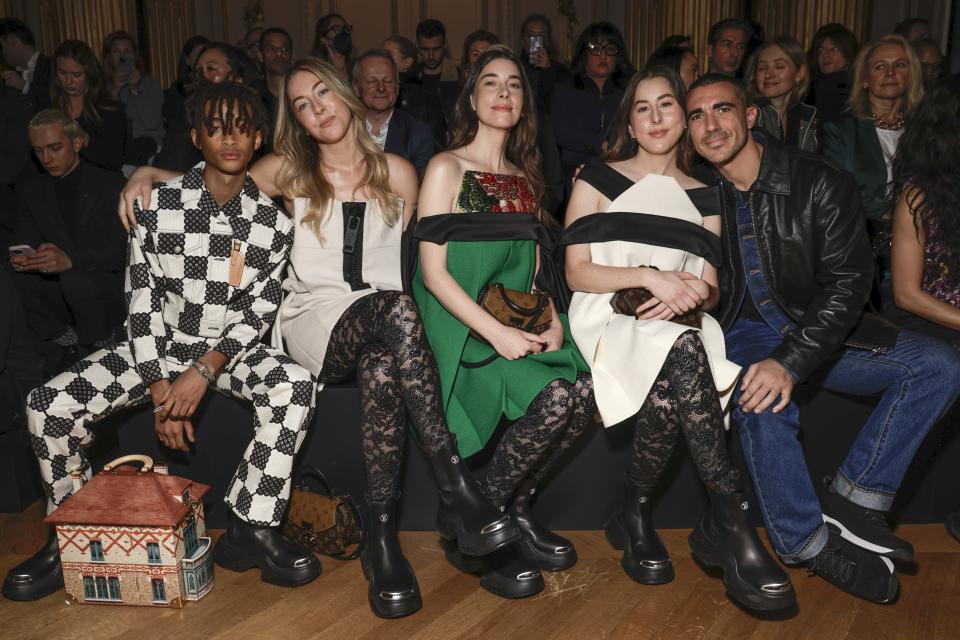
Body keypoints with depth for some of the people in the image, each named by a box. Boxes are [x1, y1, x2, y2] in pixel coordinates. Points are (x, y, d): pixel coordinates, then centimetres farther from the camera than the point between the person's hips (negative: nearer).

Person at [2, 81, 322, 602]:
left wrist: (205, 370, -22)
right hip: (160, 345, 1)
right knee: (47, 404, -17)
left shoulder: (274, 222, -5)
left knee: (294, 385, -32)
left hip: (230, 349, 0)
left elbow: (259, 309, -7)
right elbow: (143, 300, -6)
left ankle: (251, 528, -17)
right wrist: (159, 388, -15)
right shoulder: (157, 205, -6)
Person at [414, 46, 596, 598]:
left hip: (519, 322, 6)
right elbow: (433, 270, -10)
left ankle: (516, 509, 1)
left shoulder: (525, 178, 18)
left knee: (585, 391, -21)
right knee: (554, 397, -27)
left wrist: (553, 319, -3)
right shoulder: (447, 168, -1)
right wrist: (496, 332, -20)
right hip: (462, 326, -6)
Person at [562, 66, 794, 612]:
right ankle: (733, 521, -34)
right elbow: (577, 273, -1)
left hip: (680, 324, 3)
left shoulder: (704, 196, 18)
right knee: (683, 353, -37)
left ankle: (637, 514, -22)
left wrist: (693, 294, -13)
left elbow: (709, 290, 12)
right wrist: (650, 276, -15)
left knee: (677, 382, -36)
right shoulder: (599, 178, 9)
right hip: (608, 317, -3)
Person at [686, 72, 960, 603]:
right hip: (740, 332, -1)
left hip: (815, 329, 2)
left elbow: (846, 283, -15)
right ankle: (808, 544, -13)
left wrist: (791, 361, -28)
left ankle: (852, 501, -14)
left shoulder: (819, 183, -9)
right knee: (764, 408, -34)